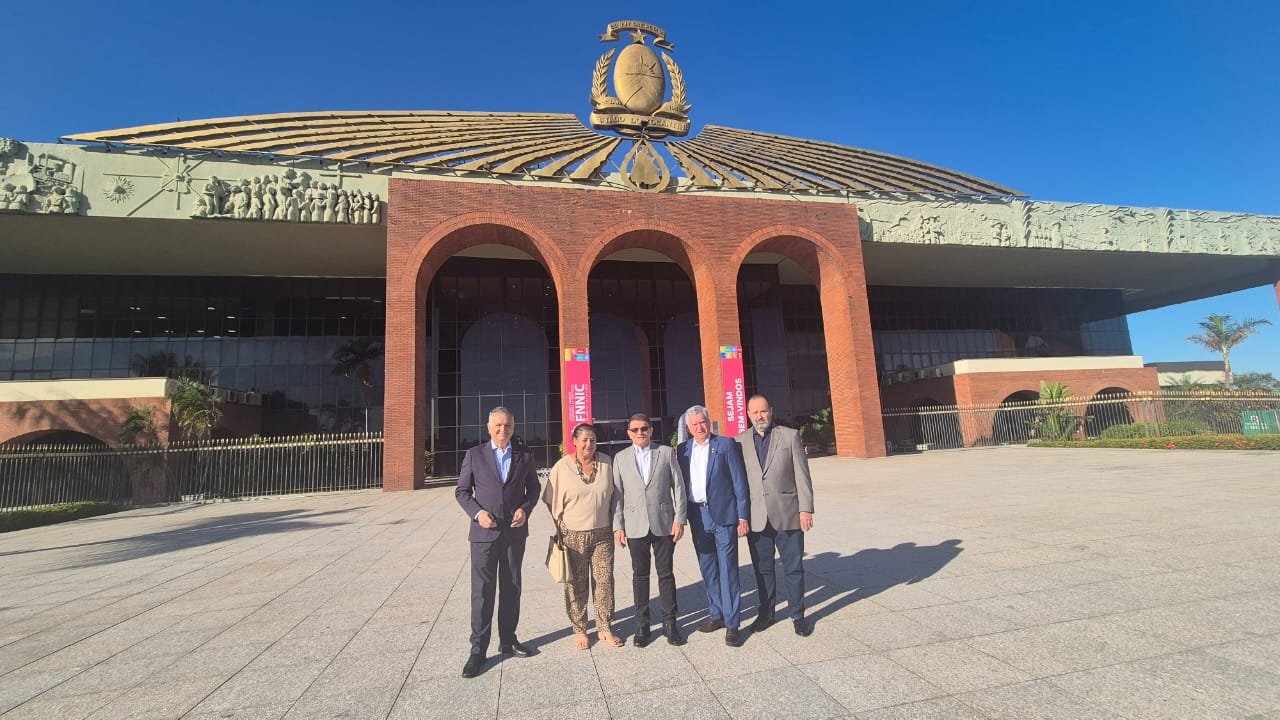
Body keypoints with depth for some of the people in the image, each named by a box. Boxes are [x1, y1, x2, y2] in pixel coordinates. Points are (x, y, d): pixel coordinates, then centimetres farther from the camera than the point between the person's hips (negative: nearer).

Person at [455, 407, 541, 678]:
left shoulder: (524, 456, 4)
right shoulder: (474, 454, -1)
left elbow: (533, 488, 11)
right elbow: (462, 490, 2)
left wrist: (525, 509, -7)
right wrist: (477, 513, -13)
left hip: (515, 531, 3)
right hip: (484, 532, -2)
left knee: (511, 588, 13)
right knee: (482, 591, 1)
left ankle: (508, 640, 29)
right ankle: (478, 649, 13)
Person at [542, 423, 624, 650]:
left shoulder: (606, 463, 1)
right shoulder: (562, 467, -7)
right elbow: (552, 502, 0)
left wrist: (613, 525, 9)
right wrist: (561, 527, -2)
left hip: (602, 534, 2)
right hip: (573, 535, -2)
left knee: (605, 581, 6)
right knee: (576, 585, 7)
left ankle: (605, 627, 23)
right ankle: (579, 630, 24)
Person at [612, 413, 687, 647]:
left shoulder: (667, 453, 2)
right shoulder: (620, 458, 5)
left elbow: (678, 487, 1)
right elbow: (617, 494, 4)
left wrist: (679, 519, -4)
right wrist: (618, 526, 0)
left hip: (664, 524, -1)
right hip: (635, 526, 1)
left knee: (666, 573, 7)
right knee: (640, 575, 9)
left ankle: (670, 622, 21)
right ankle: (642, 625, 22)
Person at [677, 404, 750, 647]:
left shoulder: (726, 445, -5)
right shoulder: (683, 449, 7)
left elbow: (739, 482, -6)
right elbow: (681, 482, 9)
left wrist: (743, 517, -9)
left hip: (723, 515, -4)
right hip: (697, 516, 4)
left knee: (728, 569, 0)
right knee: (707, 569, 14)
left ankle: (731, 623, 10)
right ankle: (716, 614, 29)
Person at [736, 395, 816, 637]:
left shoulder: (790, 436, 1)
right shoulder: (740, 441, 3)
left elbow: (802, 475, -1)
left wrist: (806, 508, -6)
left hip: (787, 515, -1)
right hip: (756, 517, 1)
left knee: (793, 568, 8)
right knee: (762, 569, 13)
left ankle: (797, 615, 24)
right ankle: (766, 612, 29)